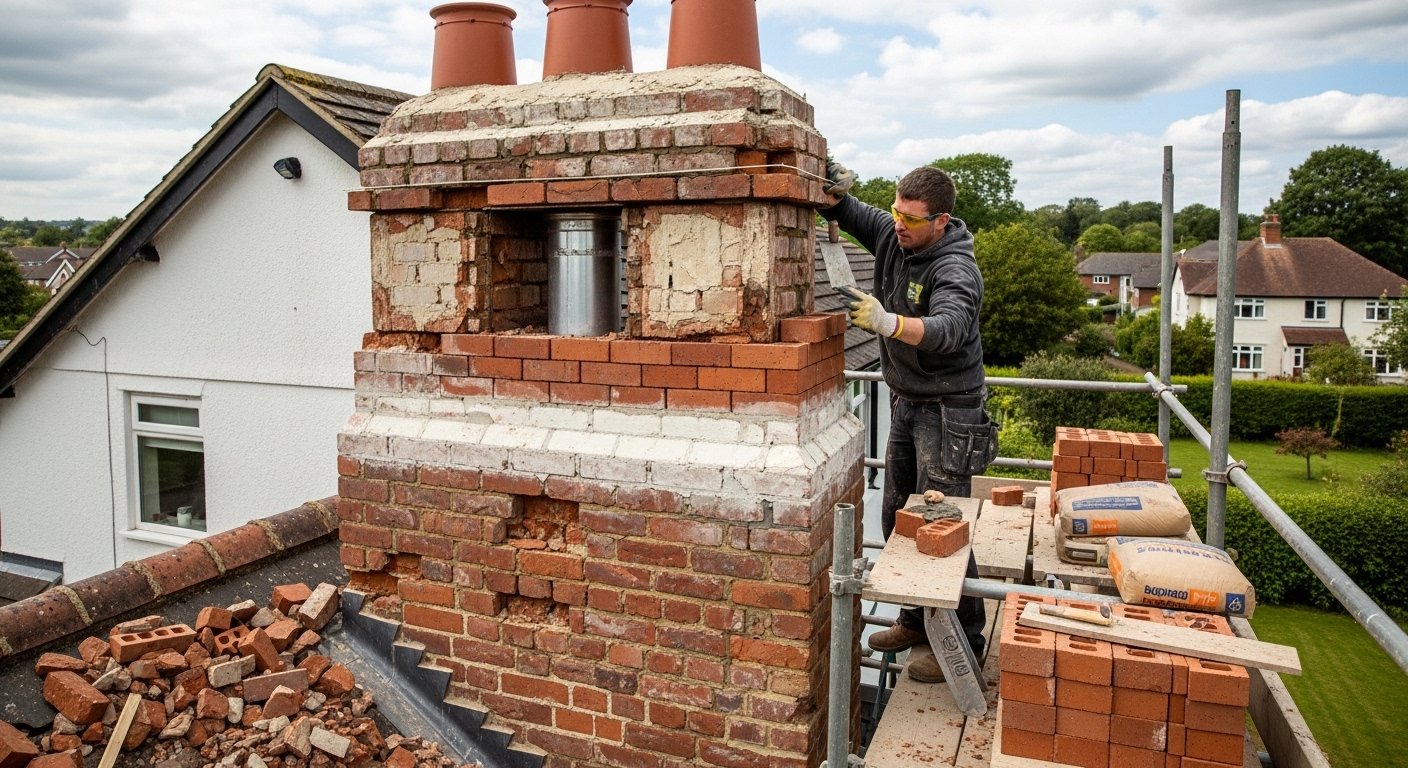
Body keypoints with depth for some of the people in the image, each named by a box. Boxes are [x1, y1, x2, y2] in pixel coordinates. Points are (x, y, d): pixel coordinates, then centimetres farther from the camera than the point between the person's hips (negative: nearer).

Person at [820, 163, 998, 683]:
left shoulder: (956, 269, -22)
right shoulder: (891, 234, 1)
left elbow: (947, 328, -41)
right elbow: (840, 212, 12)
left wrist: (887, 322, -58)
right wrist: (833, 191, -12)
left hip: (948, 410, -8)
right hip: (906, 404, 8)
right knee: (897, 517, 13)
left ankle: (964, 643, 6)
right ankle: (918, 620, 29)